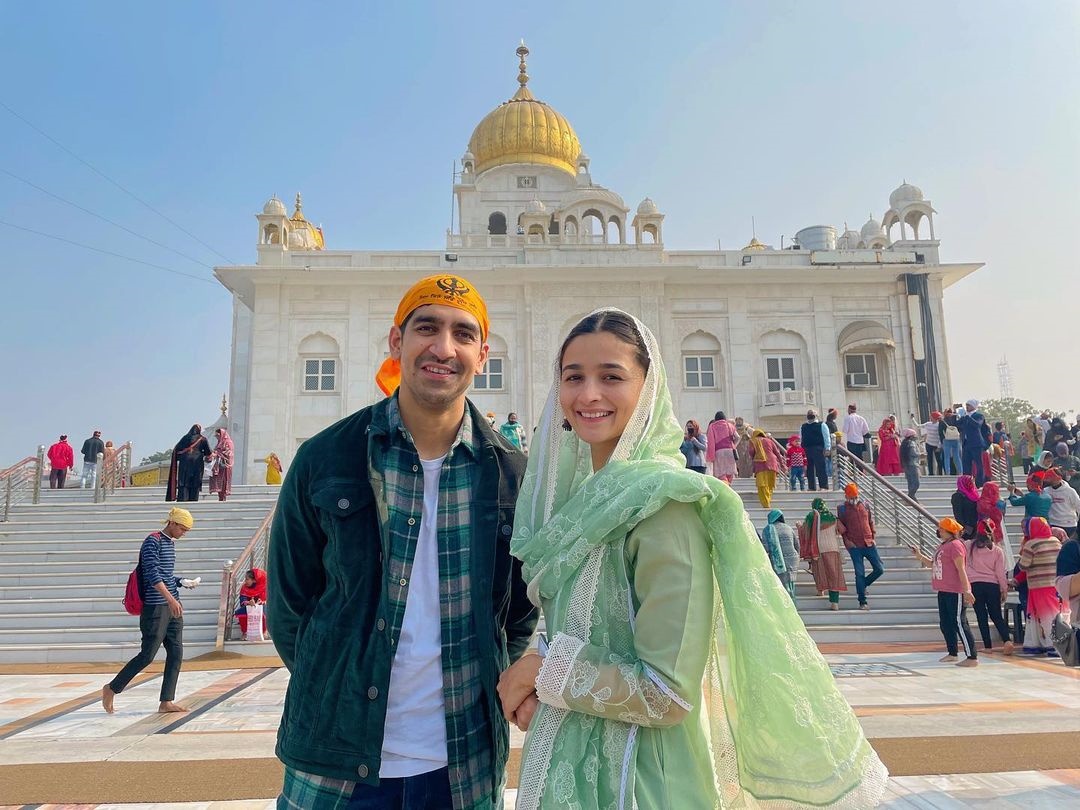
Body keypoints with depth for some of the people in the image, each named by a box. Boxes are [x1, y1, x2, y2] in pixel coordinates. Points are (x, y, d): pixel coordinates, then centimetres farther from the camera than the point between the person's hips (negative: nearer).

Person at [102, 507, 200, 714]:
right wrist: (170, 599, -28)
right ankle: (111, 688, 18)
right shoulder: (153, 541, -10)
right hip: (156, 607, -8)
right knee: (147, 655, -2)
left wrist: (184, 583, 9)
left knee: (176, 654, 4)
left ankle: (166, 701, 9)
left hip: (173, 607, 8)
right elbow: (152, 573, -20)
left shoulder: (171, 543, 17)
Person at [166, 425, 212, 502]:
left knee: (183, 484, 1)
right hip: (197, 464, -1)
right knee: (195, 484, 1)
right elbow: (209, 453, 5)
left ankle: (182, 500, -7)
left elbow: (176, 449, 5)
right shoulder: (203, 439, 4)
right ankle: (193, 500, -4)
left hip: (185, 464, 1)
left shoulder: (185, 437, 6)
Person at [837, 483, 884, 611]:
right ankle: (862, 602, 5)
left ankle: (862, 585, 28)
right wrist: (846, 540, -7)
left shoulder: (865, 506, 8)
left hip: (869, 543, 4)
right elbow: (841, 528, 3)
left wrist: (873, 537, 7)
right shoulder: (842, 509, -2)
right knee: (859, 573, -2)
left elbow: (871, 522, 16)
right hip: (854, 546, -4)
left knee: (880, 569, 3)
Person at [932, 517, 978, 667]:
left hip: (955, 592, -10)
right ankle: (952, 653, 28)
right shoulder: (942, 545, 15)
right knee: (945, 624, 15)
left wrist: (966, 590, -24)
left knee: (959, 623, -7)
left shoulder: (955, 545, -14)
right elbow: (935, 564, 26)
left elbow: (961, 569, -20)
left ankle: (972, 657, -1)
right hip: (943, 591, 10)